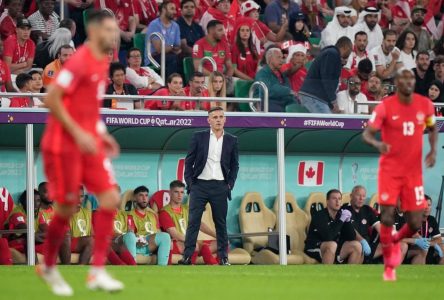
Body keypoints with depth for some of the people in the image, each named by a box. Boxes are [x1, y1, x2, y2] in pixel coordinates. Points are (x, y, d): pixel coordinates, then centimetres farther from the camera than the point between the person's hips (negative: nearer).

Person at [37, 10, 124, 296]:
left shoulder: (102, 63, 11)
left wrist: (101, 133, 12)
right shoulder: (79, 62, -15)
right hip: (64, 145, -8)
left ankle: (98, 272, -3)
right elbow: (52, 99, -19)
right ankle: (49, 267, 22)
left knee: (111, 197, -5)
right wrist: (78, 133, -21)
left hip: (90, 143, 8)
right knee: (67, 207, -1)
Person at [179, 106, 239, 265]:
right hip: (200, 185, -1)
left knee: (221, 223, 4)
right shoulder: (198, 137, 4)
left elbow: (234, 165, 12)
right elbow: (189, 161, 5)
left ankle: (223, 257, 8)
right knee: (193, 221, -6)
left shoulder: (231, 140, 8)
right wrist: (189, 182, -3)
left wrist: (230, 184, 1)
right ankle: (187, 255, -7)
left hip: (220, 187, 1)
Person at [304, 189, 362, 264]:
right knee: (332, 245, -36)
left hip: (335, 250, 7)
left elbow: (352, 237, 0)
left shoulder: (341, 215, 5)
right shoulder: (319, 216, -14)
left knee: (357, 246, -11)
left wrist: (348, 220, -13)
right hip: (315, 250, -7)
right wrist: (341, 221, -21)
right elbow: (327, 236, -29)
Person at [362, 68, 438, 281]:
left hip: (414, 172, 3)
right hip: (389, 171, -3)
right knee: (387, 218, -12)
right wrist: (377, 144, -34)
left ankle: (395, 241, 35)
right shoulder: (385, 107, -11)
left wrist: (433, 150, -2)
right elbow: (367, 133, -11)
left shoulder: (425, 105, -1)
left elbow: (432, 128, 16)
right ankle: (389, 266, 9)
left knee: (415, 224, -1)